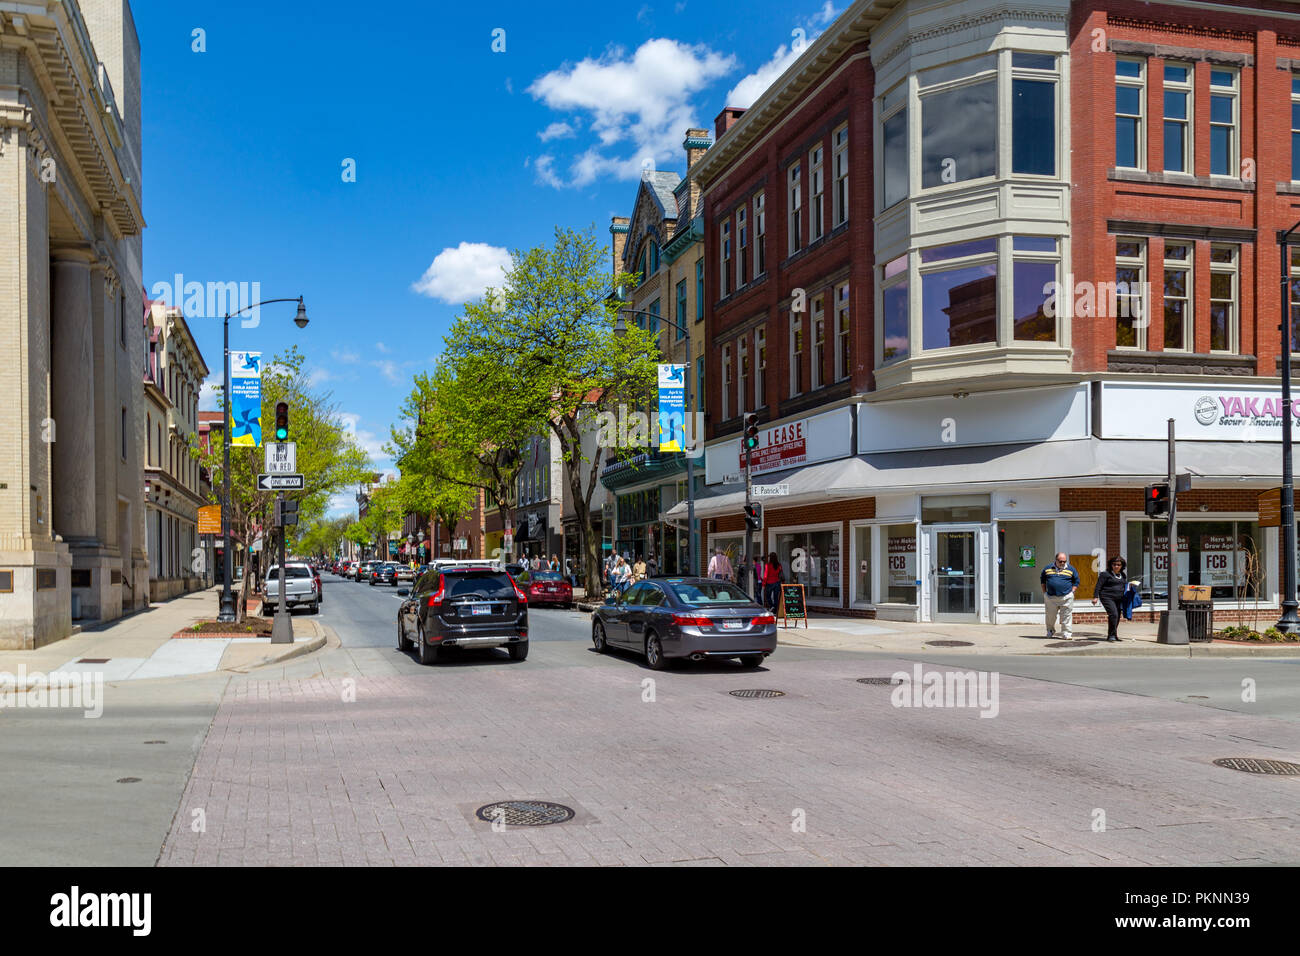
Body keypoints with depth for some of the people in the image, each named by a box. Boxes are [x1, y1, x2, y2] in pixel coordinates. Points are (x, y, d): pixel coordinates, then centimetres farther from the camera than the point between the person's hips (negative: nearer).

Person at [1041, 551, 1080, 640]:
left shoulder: (1071, 569, 6)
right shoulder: (1048, 569, 8)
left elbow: (1076, 581, 13)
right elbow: (1042, 580, 19)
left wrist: (1072, 591, 2)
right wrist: (1044, 592, 11)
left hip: (1066, 597, -1)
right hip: (1051, 598, 1)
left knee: (1066, 616, -4)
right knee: (1050, 616, 8)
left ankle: (1066, 634, 1)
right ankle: (1050, 632, 27)